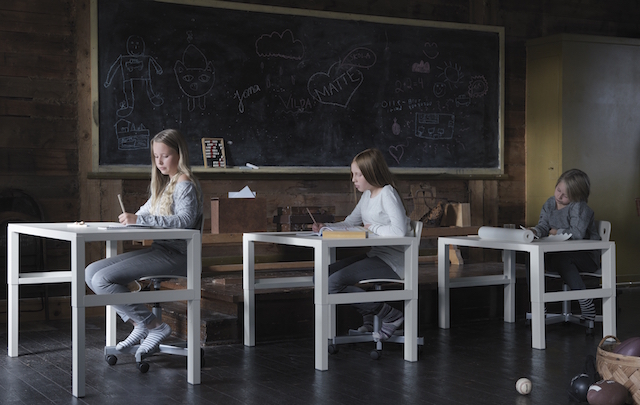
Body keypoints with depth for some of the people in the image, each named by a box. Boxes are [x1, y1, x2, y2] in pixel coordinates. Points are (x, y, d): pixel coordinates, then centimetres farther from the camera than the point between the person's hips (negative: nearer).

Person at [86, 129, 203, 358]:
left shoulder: (185, 184, -9)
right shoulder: (163, 183, 21)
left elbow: (185, 219, -24)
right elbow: (149, 209, 28)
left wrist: (140, 220, -28)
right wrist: (132, 218, 6)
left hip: (176, 255, -10)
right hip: (159, 249, 10)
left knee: (103, 279, -20)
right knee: (91, 272, 2)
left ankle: (154, 326, -11)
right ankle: (139, 324, 0)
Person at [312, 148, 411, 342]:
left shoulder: (387, 194, -13)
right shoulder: (367, 195, 15)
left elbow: (399, 231, -27)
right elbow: (349, 223, 19)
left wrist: (373, 227, -12)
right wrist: (326, 227, 2)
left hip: (392, 261, -10)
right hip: (374, 255, 10)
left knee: (333, 283, -20)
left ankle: (391, 315, -10)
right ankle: (370, 318, 4)